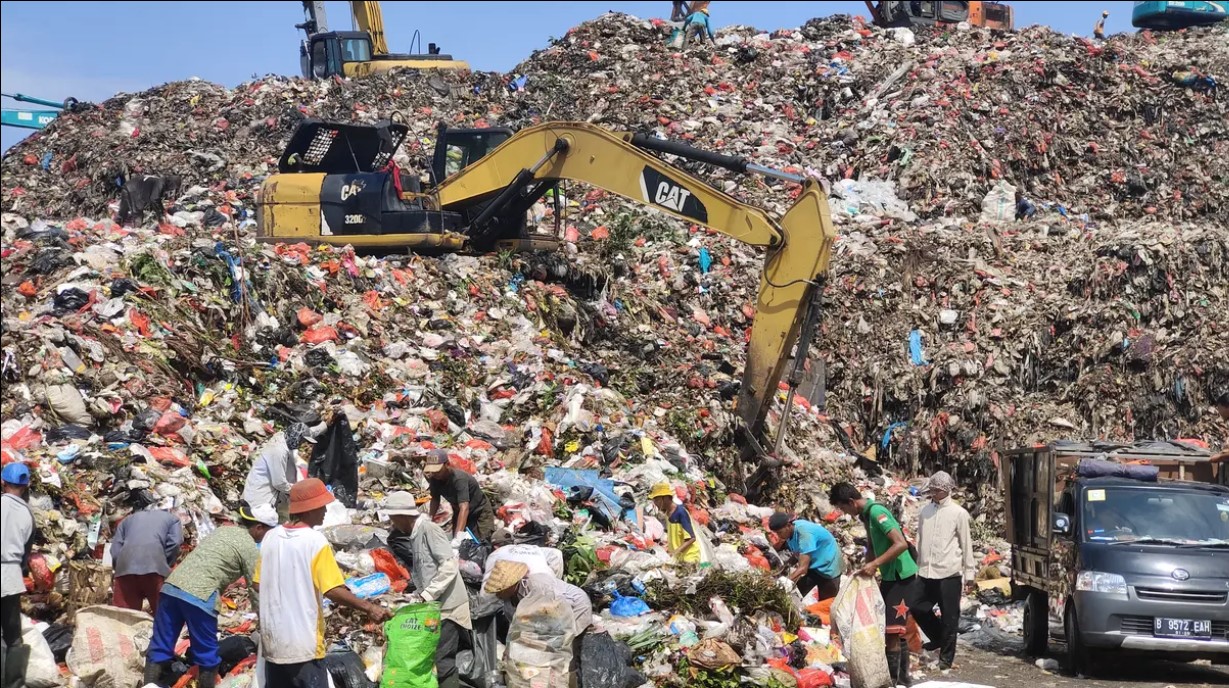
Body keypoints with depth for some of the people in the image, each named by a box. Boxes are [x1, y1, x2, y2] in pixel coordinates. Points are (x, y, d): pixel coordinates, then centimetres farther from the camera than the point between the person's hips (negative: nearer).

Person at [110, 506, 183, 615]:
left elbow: (115, 550, 19)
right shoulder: (172, 518, 27)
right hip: (155, 566, -3)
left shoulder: (128, 519, 35)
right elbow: (174, 544, 7)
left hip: (125, 567, 3)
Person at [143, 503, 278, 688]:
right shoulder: (250, 548, 3)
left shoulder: (223, 530, 25)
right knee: (207, 655, 6)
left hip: (171, 586, 7)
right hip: (199, 596, -7)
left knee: (160, 647, 8)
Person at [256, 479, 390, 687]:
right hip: (302, 644, -7)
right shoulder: (315, 541, -15)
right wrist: (369, 608, -15)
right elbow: (333, 590, -21)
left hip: (272, 641, 7)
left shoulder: (271, 537, 4)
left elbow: (259, 584, 12)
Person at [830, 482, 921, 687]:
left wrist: (874, 564, -27)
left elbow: (901, 544, -27)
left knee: (892, 631, -9)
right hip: (891, 577, 10)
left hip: (902, 578, -10)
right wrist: (867, 569, 8)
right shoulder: (866, 515, 9)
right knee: (897, 630, 16)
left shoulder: (876, 512, -20)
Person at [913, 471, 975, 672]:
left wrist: (969, 572, -2)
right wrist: (917, 567, 16)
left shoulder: (958, 513, -3)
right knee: (919, 610, 7)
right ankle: (939, 639, 31)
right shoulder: (926, 511, 9)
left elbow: (966, 544, -1)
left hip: (949, 573, -5)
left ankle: (946, 657, 11)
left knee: (949, 617, 1)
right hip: (926, 573, 5)